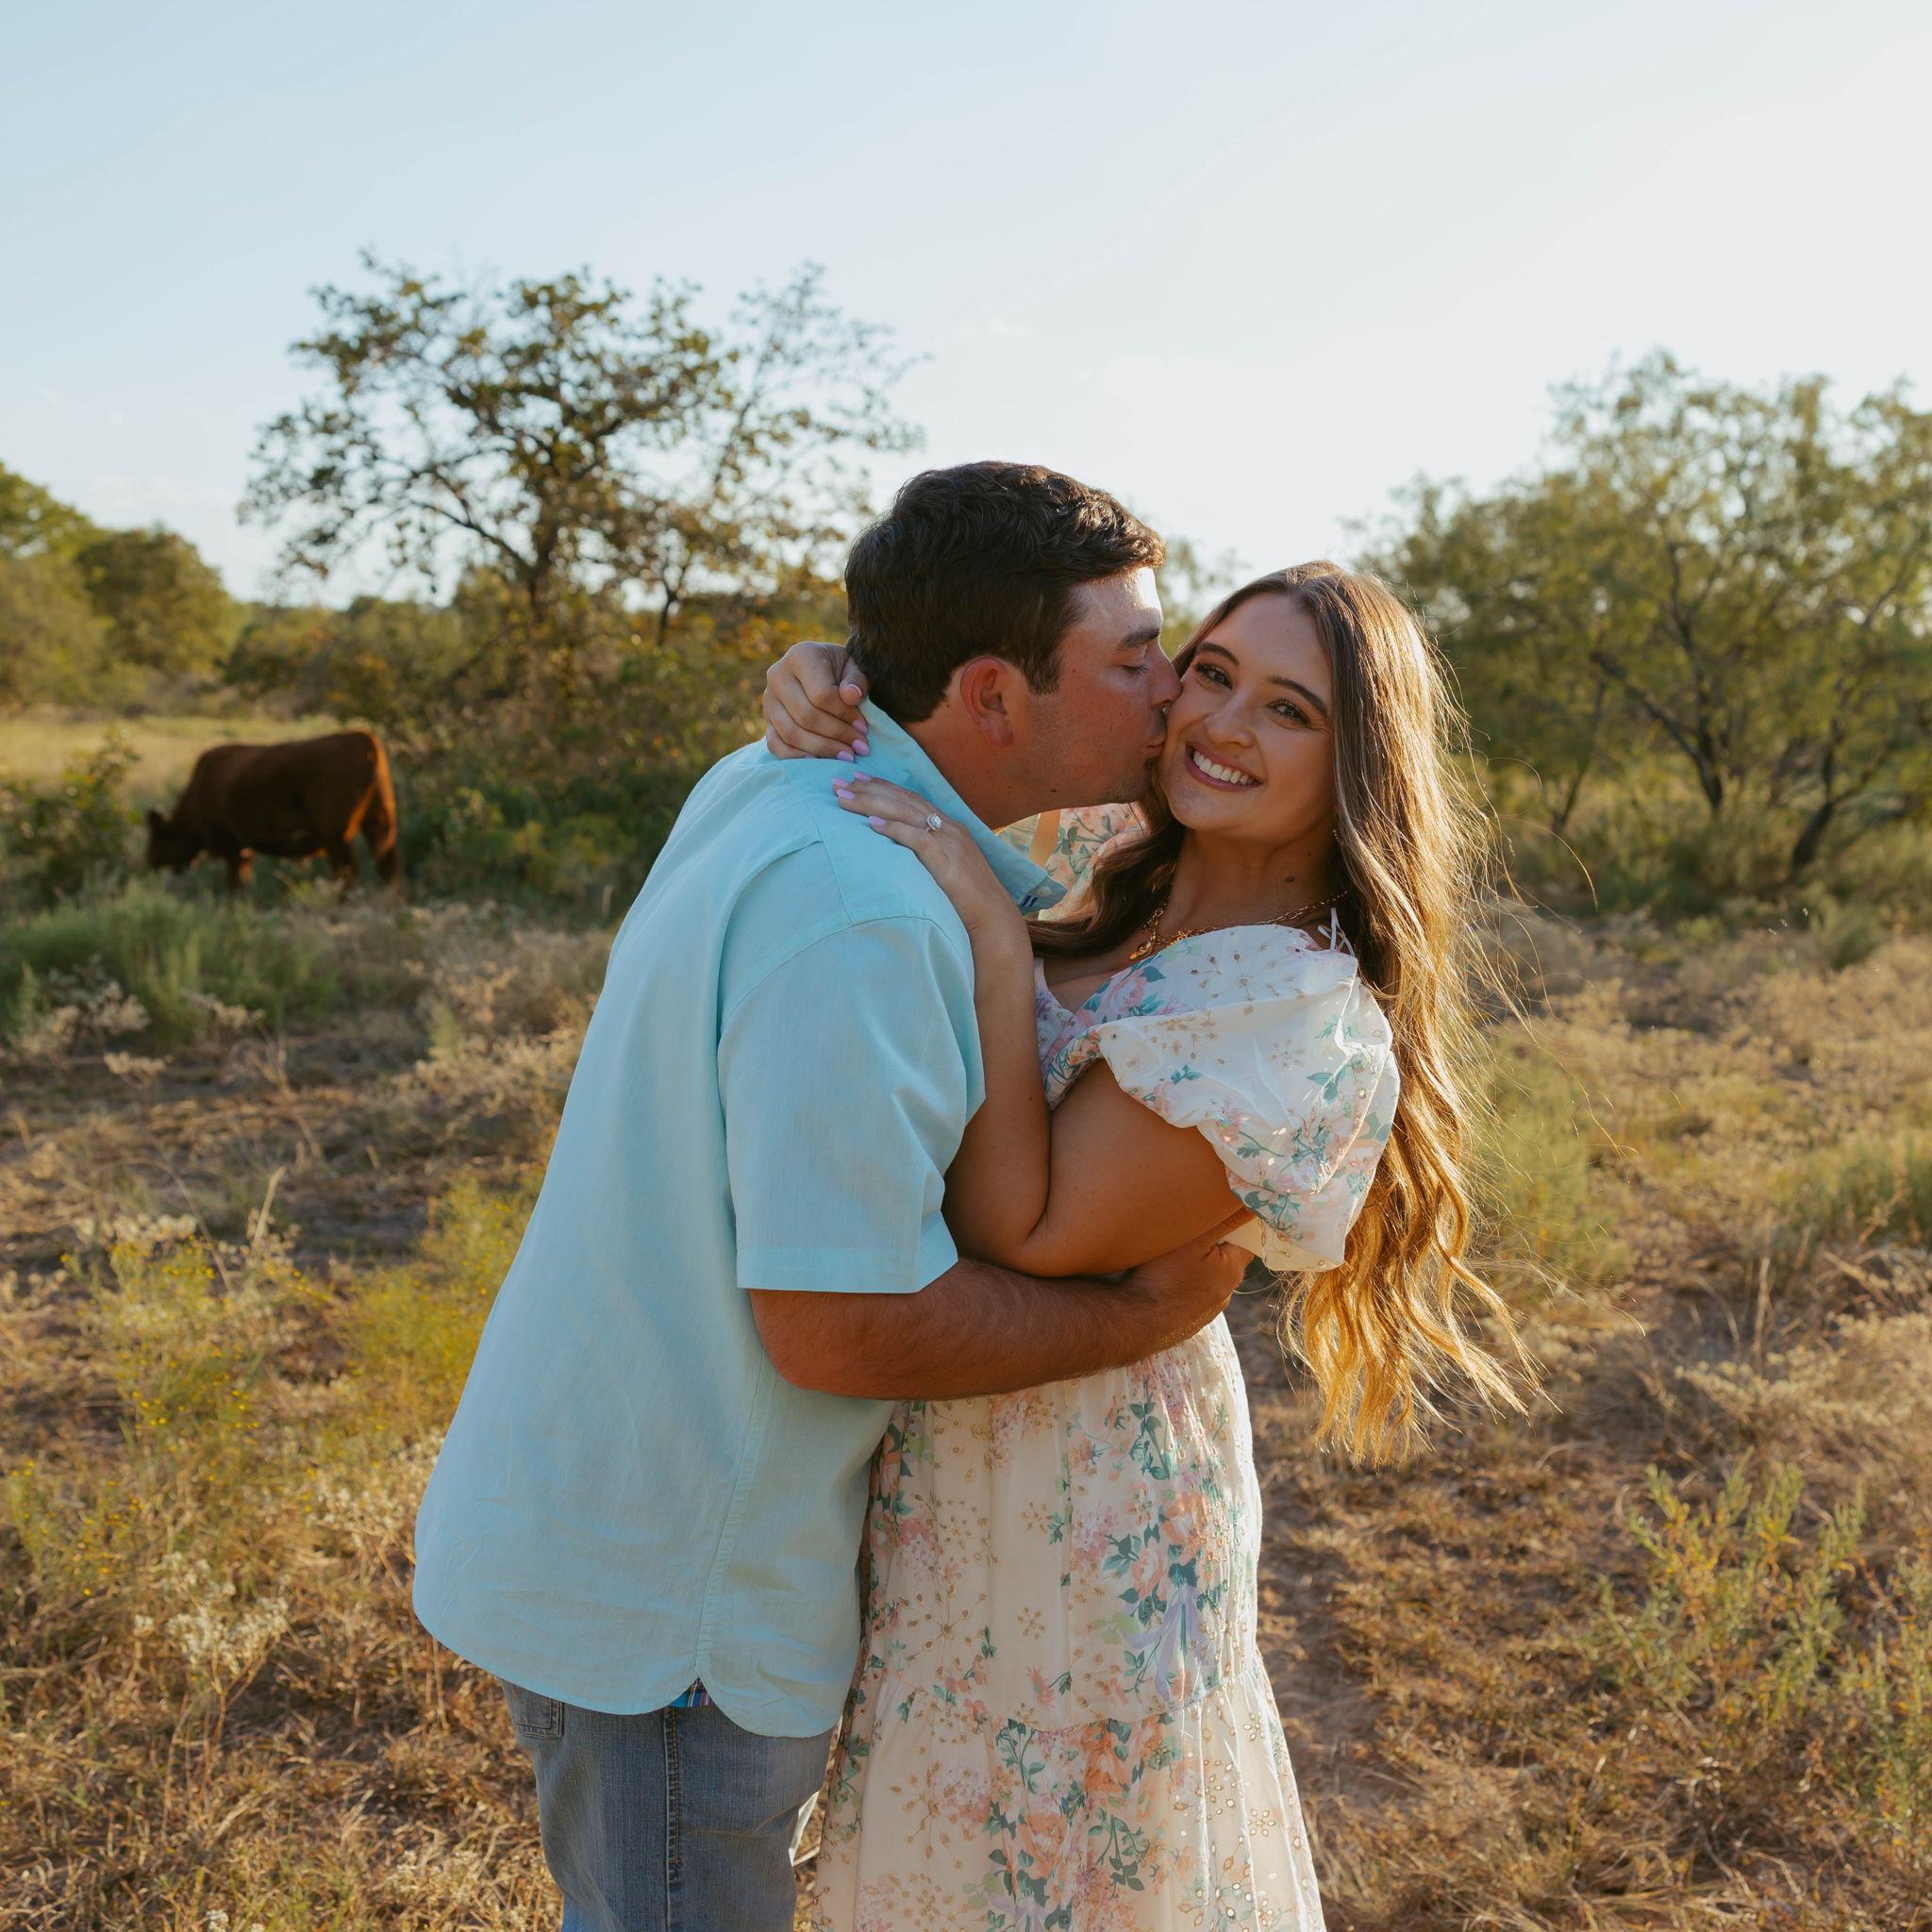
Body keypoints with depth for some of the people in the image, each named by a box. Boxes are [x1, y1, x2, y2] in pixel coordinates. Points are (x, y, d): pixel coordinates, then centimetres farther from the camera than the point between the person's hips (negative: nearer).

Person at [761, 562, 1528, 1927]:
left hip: (1082, 1498, -7)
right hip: (941, 1458, 7)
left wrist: (992, 934, -30)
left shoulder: (1313, 1023, -24)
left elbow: (1024, 1235, -26)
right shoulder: (1097, 863, -3)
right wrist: (827, 679, -14)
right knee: (937, 1821, 27)